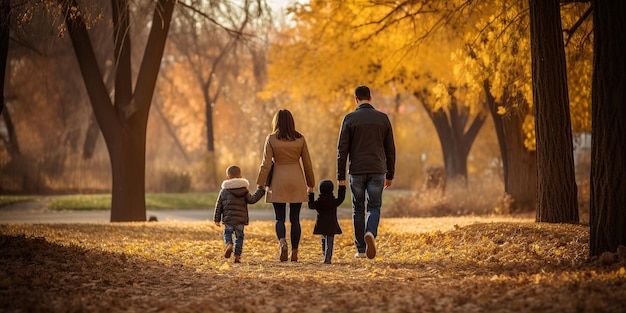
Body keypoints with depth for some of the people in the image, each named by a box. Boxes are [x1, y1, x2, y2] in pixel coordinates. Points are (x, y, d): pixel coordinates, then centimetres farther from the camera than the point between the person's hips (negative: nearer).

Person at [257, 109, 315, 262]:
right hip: (297, 181, 2)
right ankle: (294, 252, 8)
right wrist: (310, 185, 15)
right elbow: (307, 163, 5)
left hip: (278, 182, -2)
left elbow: (266, 163, -7)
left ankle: (282, 242, -22)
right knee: (295, 218, 8)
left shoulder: (271, 139, -4)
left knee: (279, 218, 5)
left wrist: (260, 185, -2)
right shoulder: (300, 139, 1)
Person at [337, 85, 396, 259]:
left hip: (357, 172, -1)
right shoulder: (383, 118, 4)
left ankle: (361, 250, 11)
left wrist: (341, 176, 0)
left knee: (358, 210, 10)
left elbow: (342, 149, -5)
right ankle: (370, 233, -25)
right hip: (377, 171, 1)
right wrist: (390, 175, 14)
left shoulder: (349, 119, -2)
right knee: (374, 208, 6)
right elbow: (390, 149, 6)